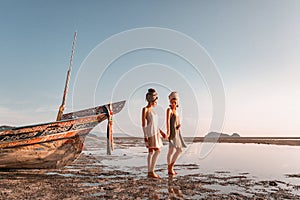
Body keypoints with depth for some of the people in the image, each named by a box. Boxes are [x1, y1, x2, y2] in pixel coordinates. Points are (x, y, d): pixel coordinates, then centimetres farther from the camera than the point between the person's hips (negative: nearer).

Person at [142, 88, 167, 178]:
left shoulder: (152, 110, 17)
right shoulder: (145, 109, -10)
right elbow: (143, 123, -14)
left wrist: (161, 132, 17)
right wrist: (145, 136, -19)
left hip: (155, 133, 9)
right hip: (150, 133, -9)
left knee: (151, 152, 8)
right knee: (157, 151, -9)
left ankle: (150, 172, 13)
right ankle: (151, 171, -1)